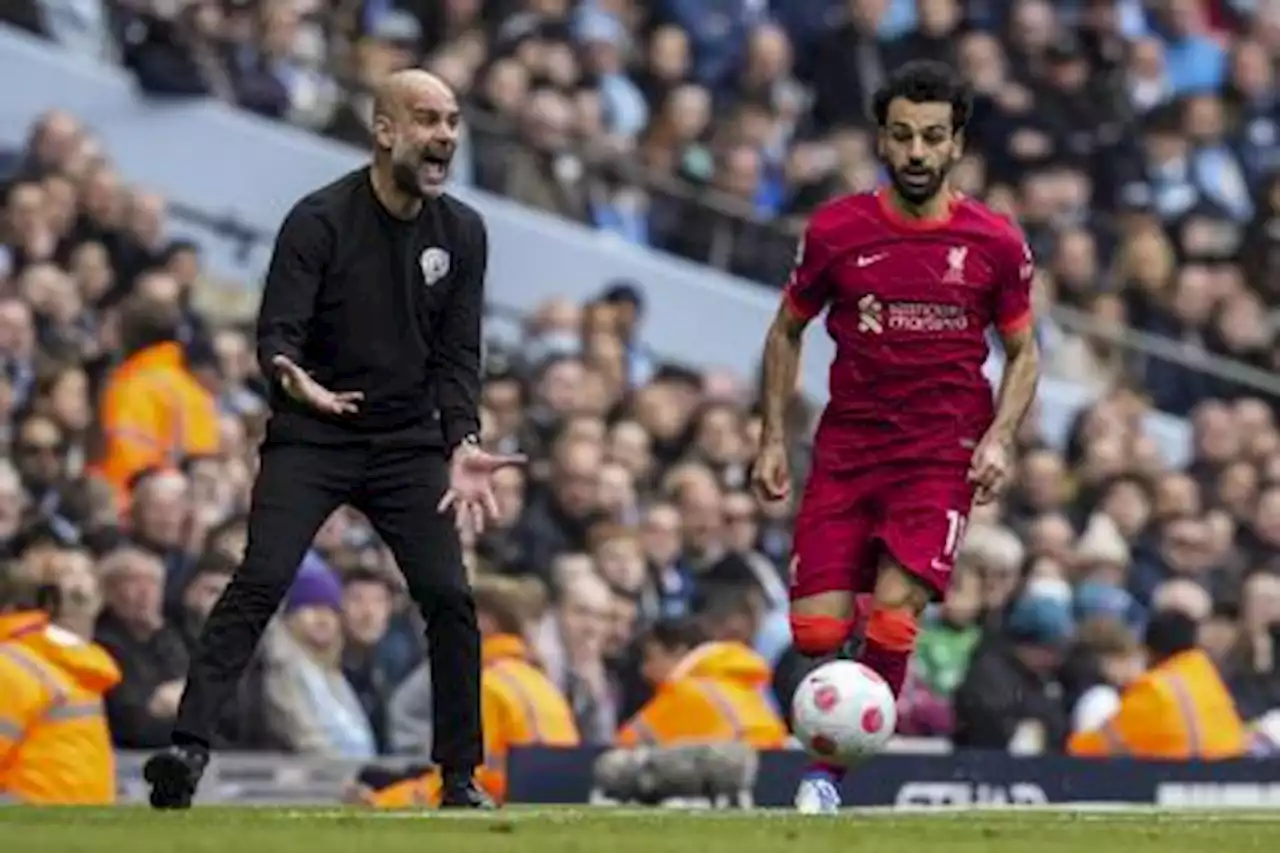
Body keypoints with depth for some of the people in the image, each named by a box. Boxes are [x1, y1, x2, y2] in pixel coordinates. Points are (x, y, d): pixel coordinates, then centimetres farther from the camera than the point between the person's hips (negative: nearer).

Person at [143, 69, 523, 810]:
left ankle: (462, 778, 7)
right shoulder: (319, 221, -12)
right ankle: (190, 745, -24)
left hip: (409, 443, 4)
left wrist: (463, 446, -14)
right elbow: (277, 332, -18)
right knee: (262, 581, -19)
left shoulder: (462, 232, 1)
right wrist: (293, 378, -41)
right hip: (311, 440, -4)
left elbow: (457, 354, 1)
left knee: (449, 597, -5)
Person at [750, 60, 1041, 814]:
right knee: (816, 631, -7)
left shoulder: (996, 243, -1)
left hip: (943, 452, -1)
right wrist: (774, 437, 7)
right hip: (847, 444, 1)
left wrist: (999, 439, -6)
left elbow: (1024, 354, 10)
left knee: (892, 618, -19)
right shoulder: (836, 230, 0)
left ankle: (828, 775, -3)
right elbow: (787, 333, 14)